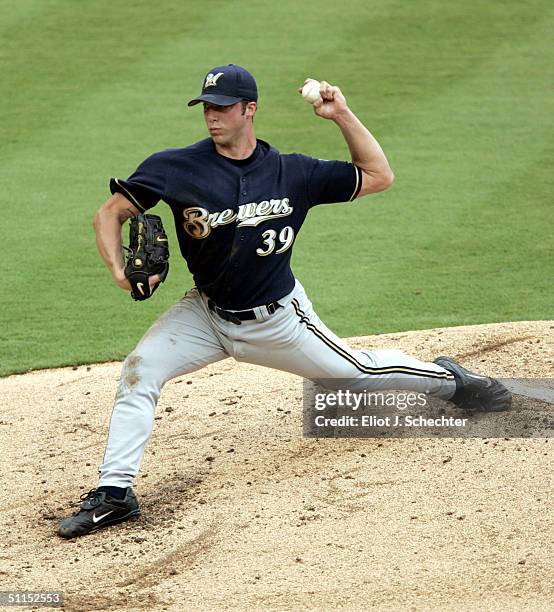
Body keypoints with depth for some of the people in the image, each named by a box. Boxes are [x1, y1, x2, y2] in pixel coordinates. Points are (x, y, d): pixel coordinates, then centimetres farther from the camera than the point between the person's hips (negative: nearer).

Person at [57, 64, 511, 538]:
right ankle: (114, 493, -16)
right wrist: (119, 269, -31)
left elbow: (378, 177, -2)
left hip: (277, 319, 0)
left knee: (358, 371, 11)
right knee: (140, 370, -20)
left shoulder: (292, 173, -11)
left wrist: (342, 116, -13)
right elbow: (110, 213, -12)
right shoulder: (177, 167, -15)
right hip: (206, 315, 0)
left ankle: (446, 379, 41)